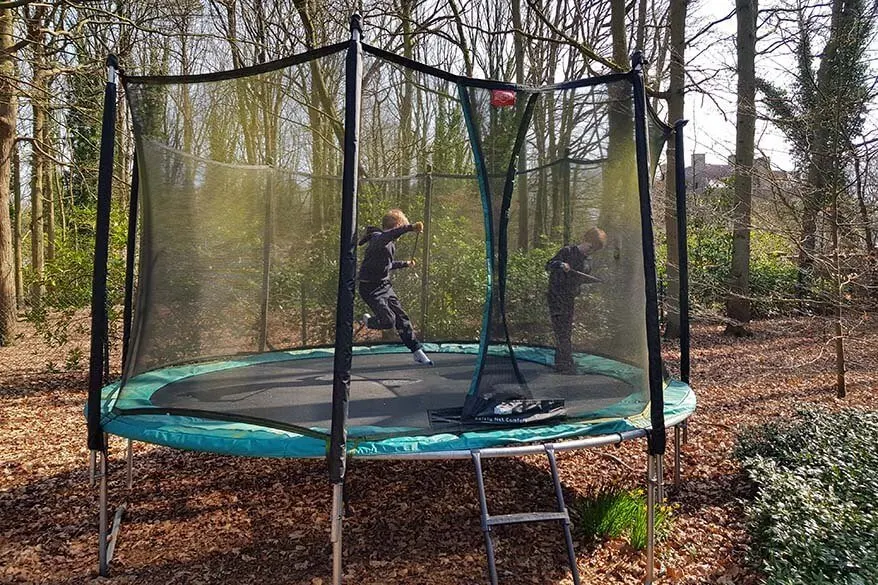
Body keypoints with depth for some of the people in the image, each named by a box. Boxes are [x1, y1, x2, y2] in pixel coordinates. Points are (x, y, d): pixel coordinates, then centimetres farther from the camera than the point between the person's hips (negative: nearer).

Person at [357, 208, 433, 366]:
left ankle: (418, 352, 15)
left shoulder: (390, 243, 12)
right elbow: (390, 234, -44)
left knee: (402, 319, 7)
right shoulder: (378, 238, -18)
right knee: (389, 321, -15)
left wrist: (405, 264, 33)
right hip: (371, 288, -9)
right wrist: (411, 227, -55)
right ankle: (367, 321, 18)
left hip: (384, 286, 9)